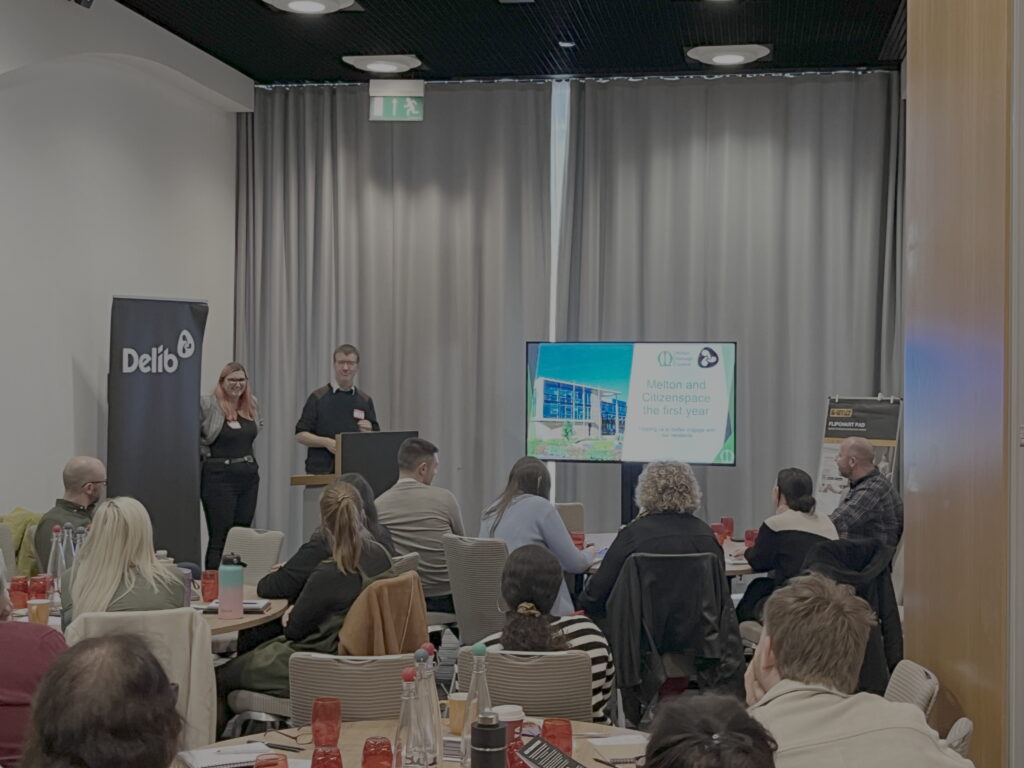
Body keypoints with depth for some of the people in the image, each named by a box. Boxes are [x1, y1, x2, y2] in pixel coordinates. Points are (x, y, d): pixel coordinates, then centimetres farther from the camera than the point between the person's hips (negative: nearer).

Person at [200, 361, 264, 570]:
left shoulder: (251, 404, 9)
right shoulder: (207, 404, -12)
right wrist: (206, 452, -7)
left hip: (249, 475, 7)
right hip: (219, 476, -7)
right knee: (220, 538, -6)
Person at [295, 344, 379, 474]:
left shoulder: (365, 401, 11)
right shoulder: (318, 397, 2)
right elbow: (300, 435, 0)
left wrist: (369, 432, -10)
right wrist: (326, 442, -16)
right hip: (322, 472, -2)